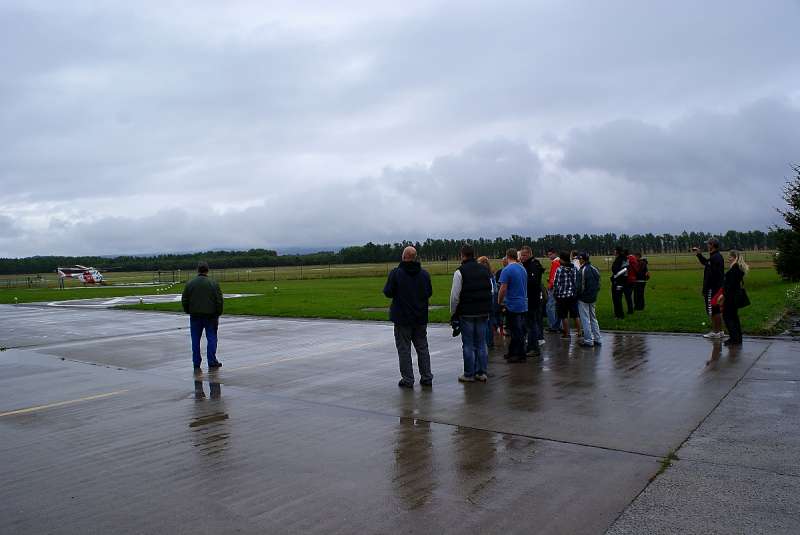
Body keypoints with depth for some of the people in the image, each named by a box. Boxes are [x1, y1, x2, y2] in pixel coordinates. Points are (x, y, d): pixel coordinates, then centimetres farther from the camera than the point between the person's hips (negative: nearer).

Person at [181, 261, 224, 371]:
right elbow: (219, 300, -5)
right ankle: (212, 363, 4)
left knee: (195, 340, 7)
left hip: (195, 316, 2)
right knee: (211, 338, 5)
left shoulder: (190, 283, 0)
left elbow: (184, 300, 4)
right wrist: (218, 315, 3)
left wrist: (188, 312, 18)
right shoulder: (213, 283, -5)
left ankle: (196, 365, 9)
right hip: (210, 315, -1)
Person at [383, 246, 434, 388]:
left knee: (404, 349, 4)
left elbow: (388, 293, -10)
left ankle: (408, 379, 5)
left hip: (402, 318, -4)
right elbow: (429, 293, 8)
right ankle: (426, 377, 15)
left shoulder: (396, 273, -13)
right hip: (421, 318, 4)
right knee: (422, 347, 13)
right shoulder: (424, 273, 1)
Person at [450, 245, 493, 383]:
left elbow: (455, 296, -11)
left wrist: (453, 313, 0)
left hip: (467, 313, -5)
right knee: (481, 343, 11)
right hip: (483, 312, 5)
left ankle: (469, 374, 6)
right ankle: (481, 372, 14)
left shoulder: (460, 272, -9)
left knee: (468, 344, 2)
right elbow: (491, 290, 13)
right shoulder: (484, 270, 10)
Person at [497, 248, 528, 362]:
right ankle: (512, 353, 22)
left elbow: (503, 289, -17)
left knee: (516, 331, -1)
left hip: (512, 306, -8)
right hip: (523, 305, 8)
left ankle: (520, 355, 3)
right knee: (519, 330, 12)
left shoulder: (507, 270, -14)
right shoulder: (523, 269, 10)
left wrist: (499, 302, -4)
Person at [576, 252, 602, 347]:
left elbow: (581, 286, -19)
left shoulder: (583, 270, -19)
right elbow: (598, 284, 11)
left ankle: (588, 340, 2)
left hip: (583, 298, -8)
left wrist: (577, 295, -5)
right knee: (593, 318, 17)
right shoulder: (595, 269, 7)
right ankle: (597, 339, 20)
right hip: (593, 298, 8)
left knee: (585, 320, -1)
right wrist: (594, 293, 16)